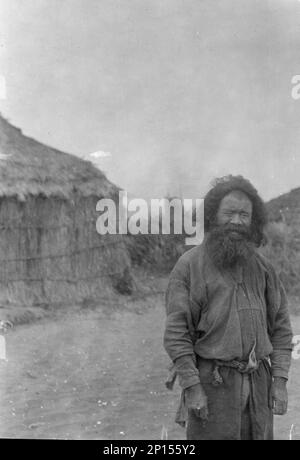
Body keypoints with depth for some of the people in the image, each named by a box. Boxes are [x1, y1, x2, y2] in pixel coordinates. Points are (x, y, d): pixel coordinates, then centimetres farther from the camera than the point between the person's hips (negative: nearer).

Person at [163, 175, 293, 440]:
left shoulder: (262, 266, 7)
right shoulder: (189, 266, -7)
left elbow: (280, 326, 8)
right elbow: (176, 332, -9)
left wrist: (281, 381, 2)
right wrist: (191, 388, -13)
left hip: (258, 383, 4)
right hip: (211, 384, -4)